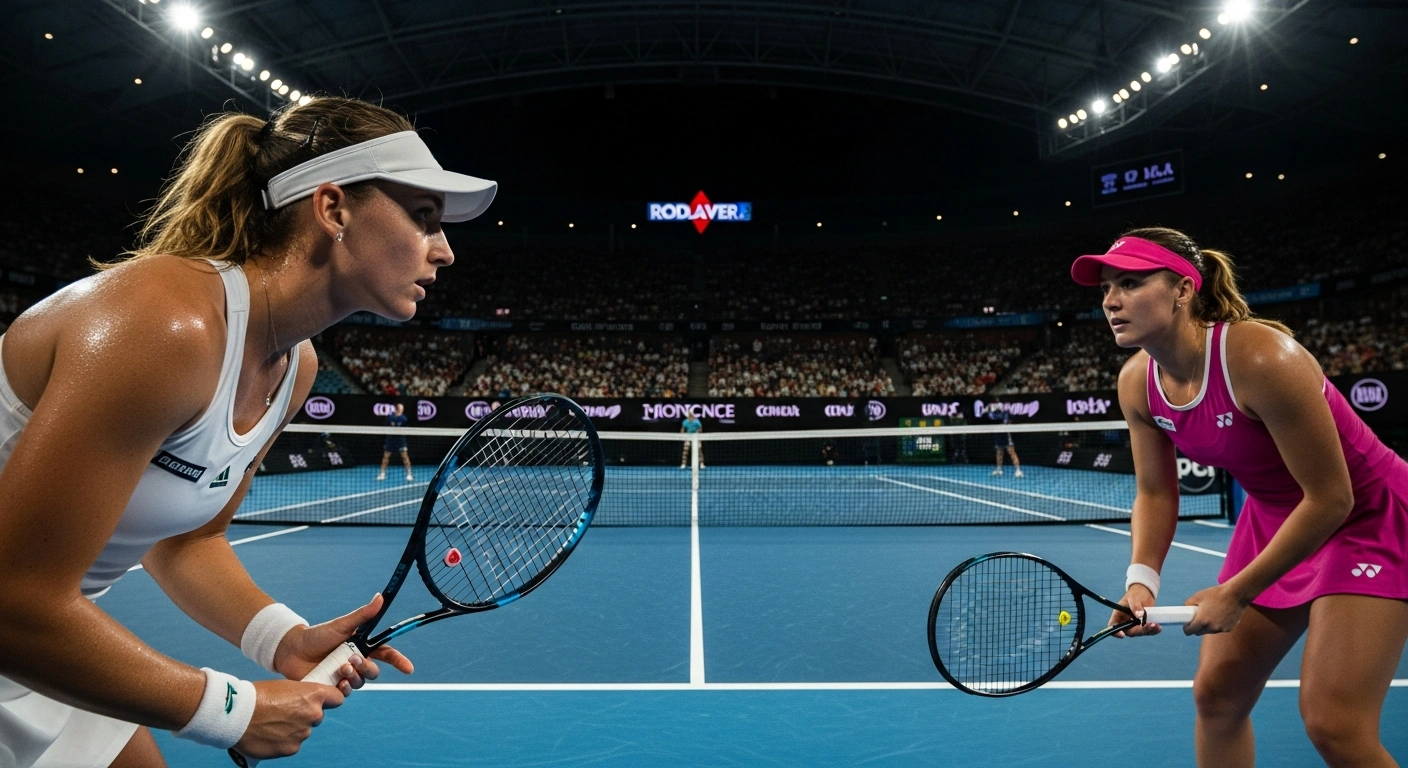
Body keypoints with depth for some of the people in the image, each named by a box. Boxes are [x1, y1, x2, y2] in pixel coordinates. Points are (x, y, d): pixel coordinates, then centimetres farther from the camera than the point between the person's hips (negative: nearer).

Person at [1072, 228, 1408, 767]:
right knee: (1215, 694, 7)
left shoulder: (1260, 358, -32)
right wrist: (1141, 578, -18)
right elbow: (1155, 492, -2)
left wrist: (1237, 593, -22)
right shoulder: (1137, 383, -12)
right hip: (1273, 516, 6)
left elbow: (1330, 499, -25)